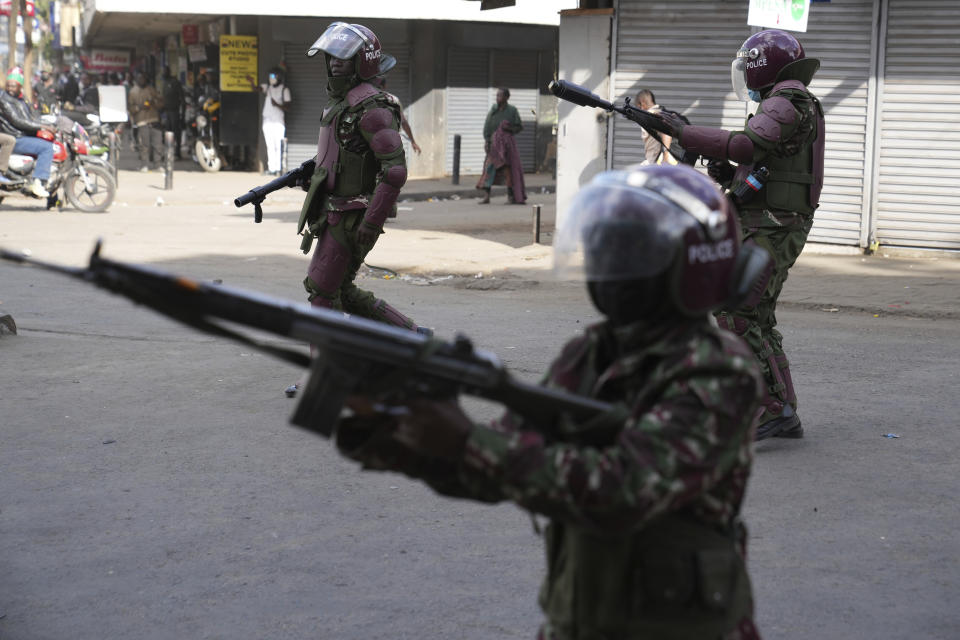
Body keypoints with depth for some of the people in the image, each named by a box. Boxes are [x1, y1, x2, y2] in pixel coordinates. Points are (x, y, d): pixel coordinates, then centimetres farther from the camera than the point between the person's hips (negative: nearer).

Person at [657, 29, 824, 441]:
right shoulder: (795, 103, 21)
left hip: (770, 231, -11)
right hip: (770, 226, 11)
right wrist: (729, 174, 6)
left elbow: (746, 145, -27)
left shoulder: (787, 102, -11)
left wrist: (684, 132, -20)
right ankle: (784, 415, 18)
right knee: (757, 321, 14)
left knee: (734, 315, -14)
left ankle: (776, 408, -13)